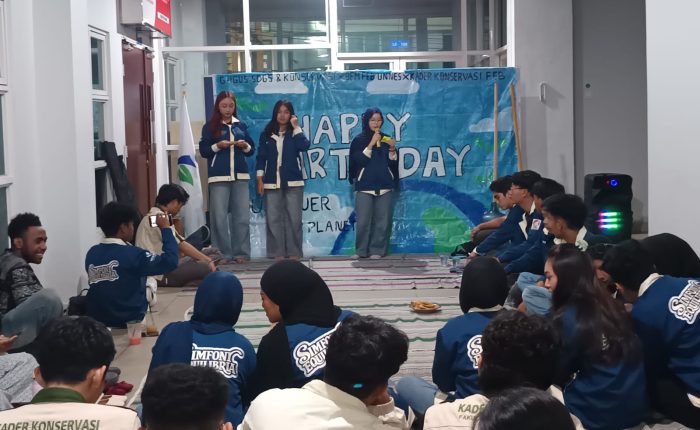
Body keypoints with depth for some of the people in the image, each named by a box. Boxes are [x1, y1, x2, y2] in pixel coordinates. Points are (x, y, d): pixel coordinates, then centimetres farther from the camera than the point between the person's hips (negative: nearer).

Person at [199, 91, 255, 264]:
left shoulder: (241, 126, 13)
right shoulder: (210, 126, 4)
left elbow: (251, 150, 14)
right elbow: (203, 151, 0)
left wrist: (245, 146, -7)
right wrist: (218, 146, -16)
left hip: (240, 176, 3)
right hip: (219, 177, -3)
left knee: (242, 216, 0)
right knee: (219, 217, -5)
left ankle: (241, 253, 5)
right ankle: (222, 254, 0)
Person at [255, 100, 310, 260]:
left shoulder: (294, 133, 6)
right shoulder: (267, 133, 8)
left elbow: (305, 146, -14)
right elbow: (261, 157, 7)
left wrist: (296, 127, -9)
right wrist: (260, 179, 0)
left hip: (293, 182, -1)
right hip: (272, 182, 1)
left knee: (294, 218, 0)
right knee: (273, 218, 0)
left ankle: (294, 252, 5)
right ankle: (277, 252, 5)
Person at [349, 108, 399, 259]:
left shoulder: (386, 139, 11)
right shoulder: (359, 140, 4)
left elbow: (393, 163, 9)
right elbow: (359, 161, -10)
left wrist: (393, 149, -9)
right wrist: (371, 144, -14)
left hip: (384, 186, 2)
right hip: (365, 186, -2)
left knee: (382, 220, -3)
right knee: (363, 220, -6)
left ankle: (377, 250, 4)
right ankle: (361, 251, 3)